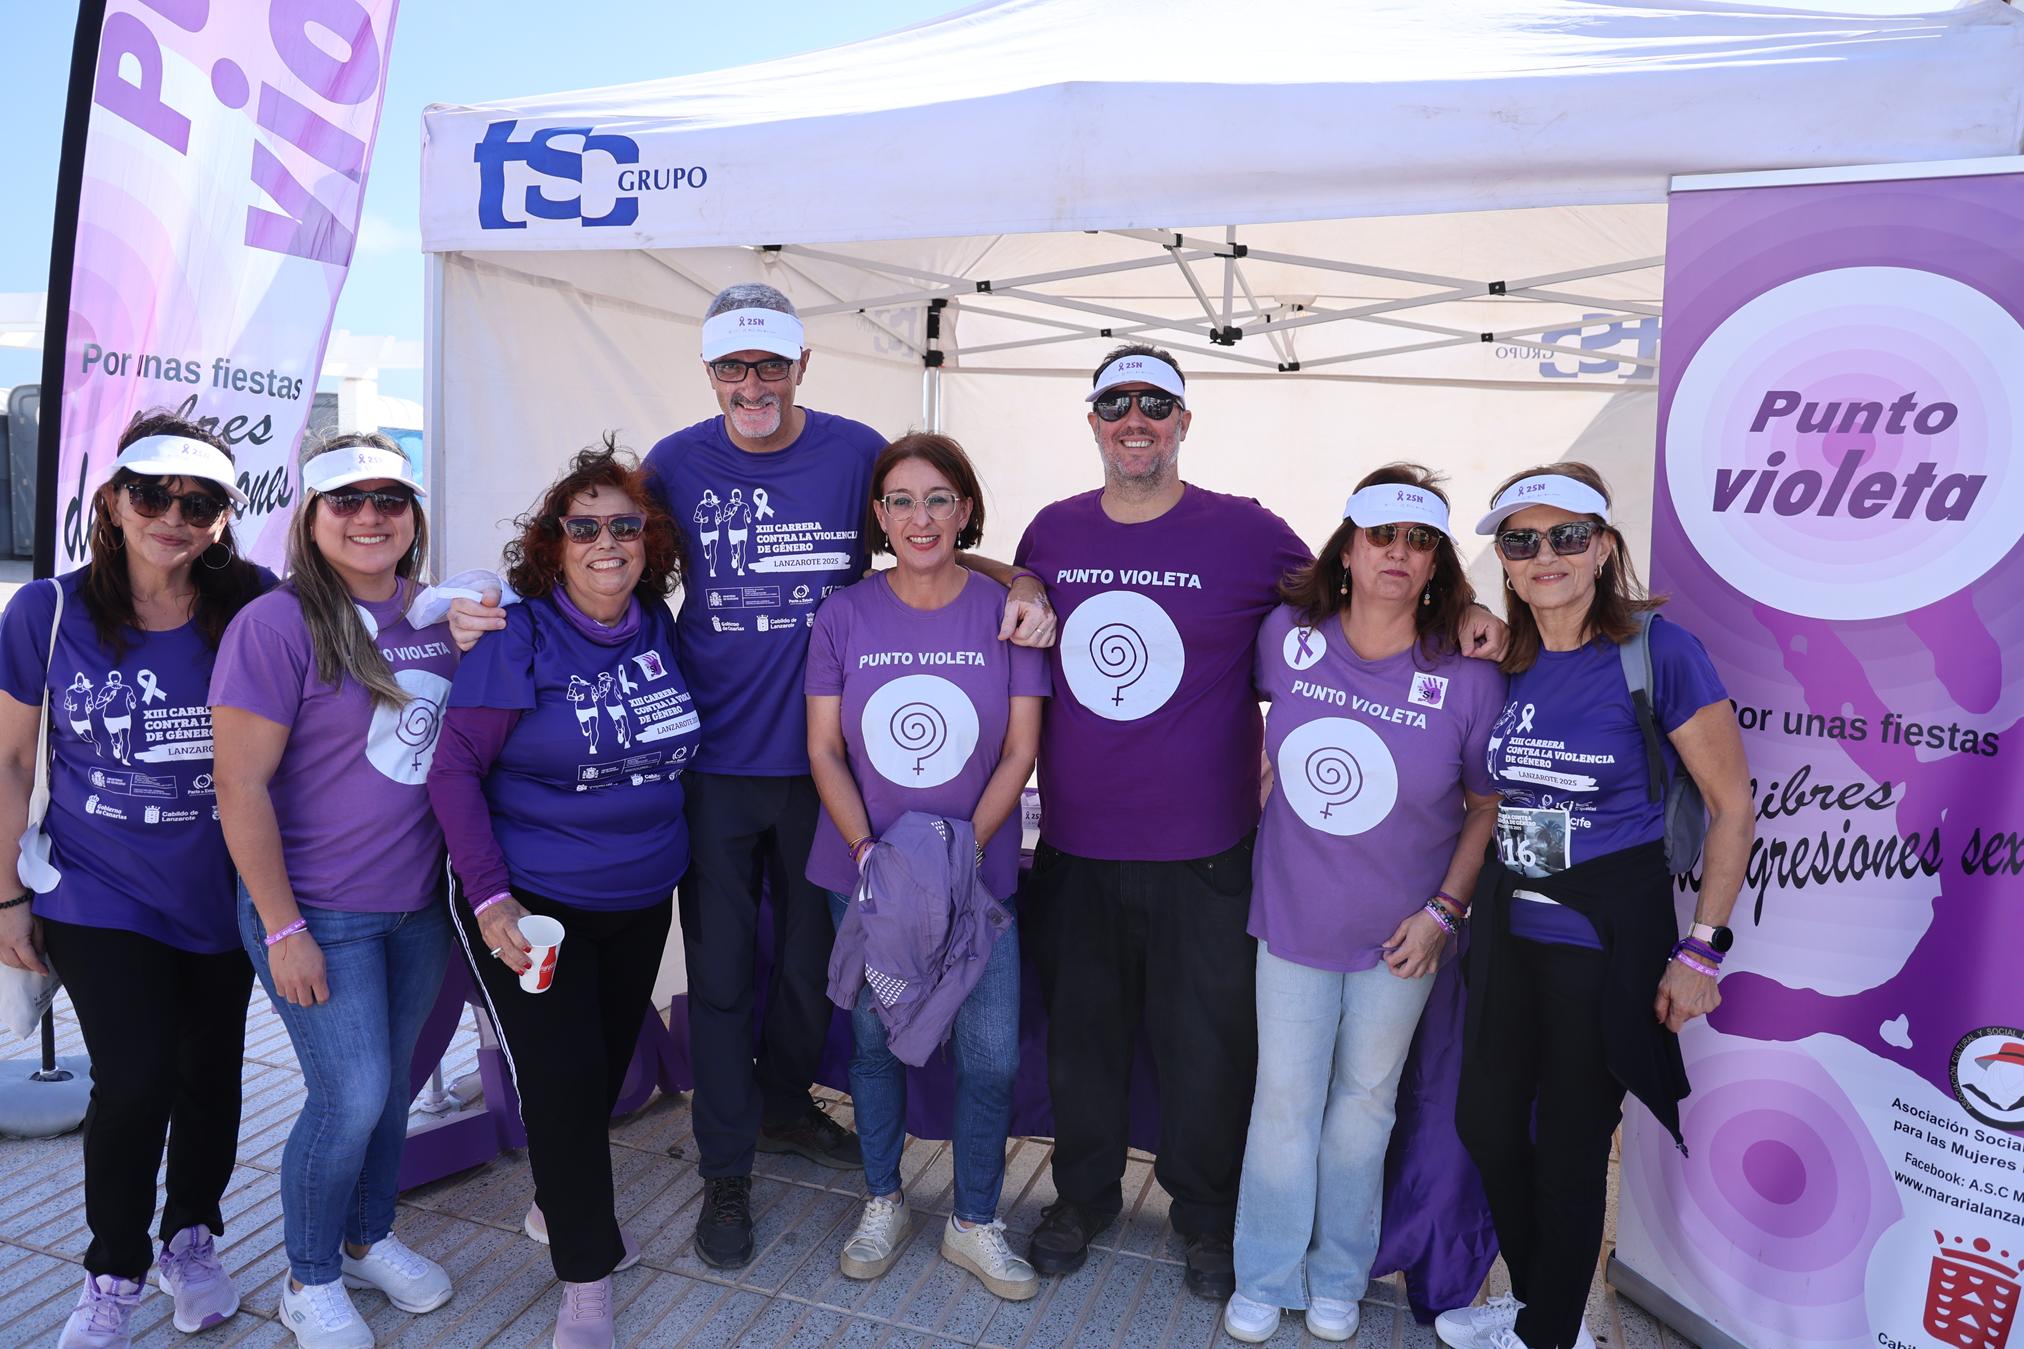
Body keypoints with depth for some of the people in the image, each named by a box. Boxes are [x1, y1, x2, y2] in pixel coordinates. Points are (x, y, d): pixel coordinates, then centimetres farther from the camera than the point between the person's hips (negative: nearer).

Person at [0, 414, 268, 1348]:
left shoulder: (255, 608, -9)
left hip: (220, 895, 1)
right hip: (99, 896, -1)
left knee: (210, 1078, 12)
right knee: (135, 1080, -6)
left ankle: (192, 1242, 38)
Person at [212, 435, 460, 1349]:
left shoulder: (438, 617, 3)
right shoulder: (278, 624, -14)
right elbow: (241, 785, -15)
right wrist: (283, 930, -15)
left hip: (418, 906, 5)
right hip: (318, 912, -5)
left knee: (391, 1082, 18)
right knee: (352, 1099, 0)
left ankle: (369, 1238, 40)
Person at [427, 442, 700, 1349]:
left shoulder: (658, 629, -1)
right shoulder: (517, 638, -15)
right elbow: (454, 769, -15)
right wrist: (489, 897, -20)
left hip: (641, 903, 5)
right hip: (531, 903, -5)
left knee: (607, 1068, 19)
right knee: (562, 1078, 0)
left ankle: (558, 1207, 46)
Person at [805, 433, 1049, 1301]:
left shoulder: (1006, 611, -4)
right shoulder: (844, 616, -2)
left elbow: (1019, 751, -4)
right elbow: (824, 750, -1)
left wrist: (964, 850, -14)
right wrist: (870, 853, -13)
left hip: (979, 871, 0)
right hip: (864, 870, 1)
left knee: (992, 1057, 1)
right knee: (875, 1038, 13)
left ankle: (974, 1223, 25)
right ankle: (882, 1204, 36)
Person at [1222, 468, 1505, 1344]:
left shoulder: (1470, 678, -14)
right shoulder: (1287, 637, -11)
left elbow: (1489, 806, -3)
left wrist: (1442, 912, -8)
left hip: (1400, 928, 0)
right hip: (1294, 911, 1)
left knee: (1365, 1099, 17)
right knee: (1284, 1098, 10)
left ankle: (1338, 1279, 38)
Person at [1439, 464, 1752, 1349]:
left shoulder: (1658, 651, -13)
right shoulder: (1502, 663, 4)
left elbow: (1732, 805, -10)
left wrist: (1701, 949, -12)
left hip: (1606, 940, -6)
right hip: (1508, 928, 6)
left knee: (1568, 1150, 7)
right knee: (1486, 1124, 16)